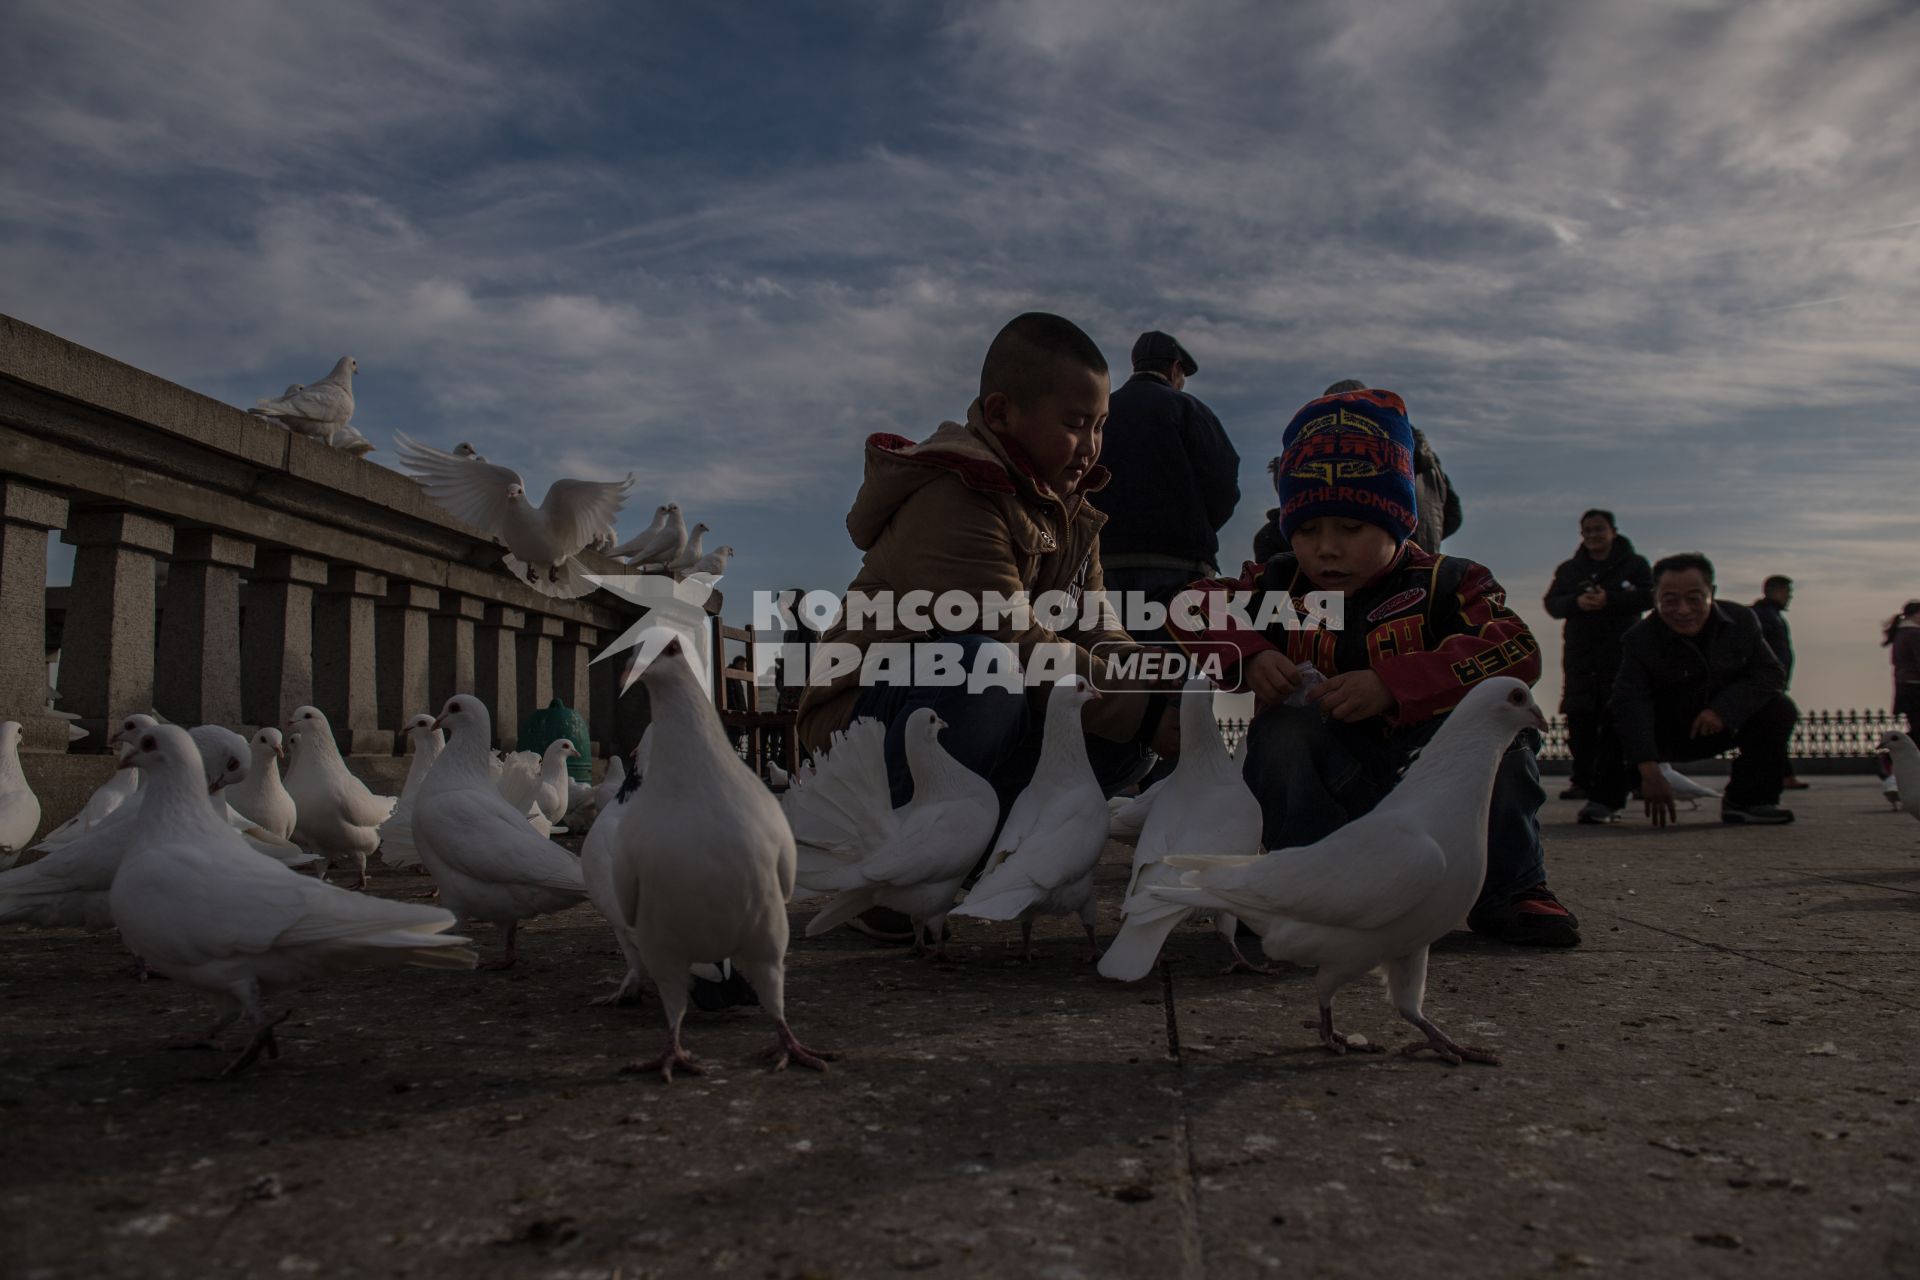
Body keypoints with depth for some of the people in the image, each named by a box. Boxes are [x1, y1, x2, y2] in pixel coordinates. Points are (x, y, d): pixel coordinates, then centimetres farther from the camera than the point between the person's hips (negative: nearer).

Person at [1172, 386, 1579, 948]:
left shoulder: (1444, 583, -6)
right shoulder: (1280, 586, 3)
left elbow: (1517, 650, -22)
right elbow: (1190, 609, -3)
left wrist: (1392, 684, -33)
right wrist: (1249, 658, -23)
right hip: (1332, 793, 1)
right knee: (1281, 729, -27)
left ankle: (1509, 890, -8)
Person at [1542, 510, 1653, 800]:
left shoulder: (1634, 564, 10)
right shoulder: (1569, 569, 19)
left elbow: (1649, 596, -4)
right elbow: (1551, 603, 8)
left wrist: (1609, 600, -18)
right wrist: (1576, 602, -13)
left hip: (1622, 649, -3)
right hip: (1580, 651, 3)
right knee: (1580, 718, -2)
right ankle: (1582, 779, 1)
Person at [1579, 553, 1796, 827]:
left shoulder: (1741, 621, -10)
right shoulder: (1639, 639, -22)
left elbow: (1771, 673, -10)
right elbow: (1632, 704, -32)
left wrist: (1724, 709, -29)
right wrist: (1650, 772, -44)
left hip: (1721, 728, 3)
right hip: (1665, 734, -3)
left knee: (1780, 709, -18)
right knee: (1618, 715, -30)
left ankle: (1750, 800, -6)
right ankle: (1605, 800, -15)